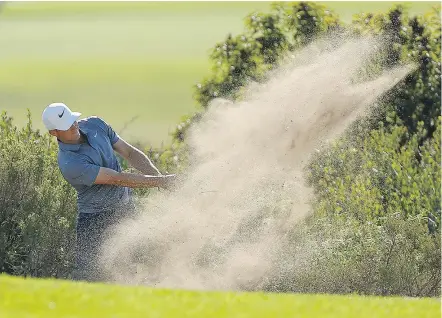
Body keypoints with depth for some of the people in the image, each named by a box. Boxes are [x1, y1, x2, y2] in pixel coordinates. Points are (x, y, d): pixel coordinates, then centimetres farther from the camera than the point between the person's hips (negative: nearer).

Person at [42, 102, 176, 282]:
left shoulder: (95, 125, -5)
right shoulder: (69, 164, -27)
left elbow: (129, 153, 4)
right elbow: (117, 179, -26)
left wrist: (158, 176, -9)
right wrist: (159, 182, -26)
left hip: (125, 205, 6)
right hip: (95, 217, -6)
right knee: (85, 272, -8)